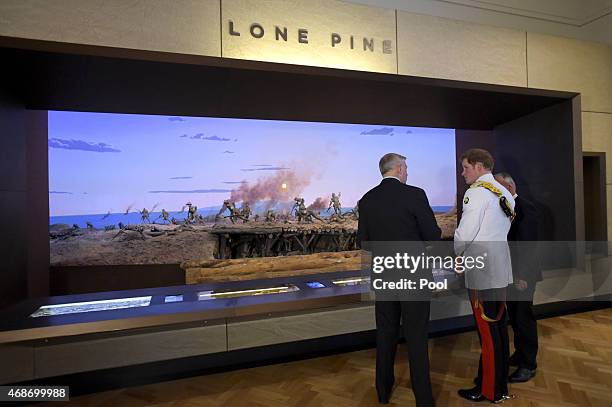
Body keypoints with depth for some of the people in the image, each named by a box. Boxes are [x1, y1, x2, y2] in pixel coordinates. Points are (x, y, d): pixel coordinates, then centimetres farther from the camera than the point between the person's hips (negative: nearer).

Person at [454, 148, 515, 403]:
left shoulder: (476, 192, -13)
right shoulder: (504, 192, 13)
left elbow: (464, 234, -16)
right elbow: (504, 229, 14)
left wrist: (458, 253, 3)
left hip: (481, 272, -9)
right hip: (501, 269, 9)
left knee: (487, 331, 1)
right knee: (499, 326, 17)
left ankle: (489, 391, 13)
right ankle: (501, 382, 31)